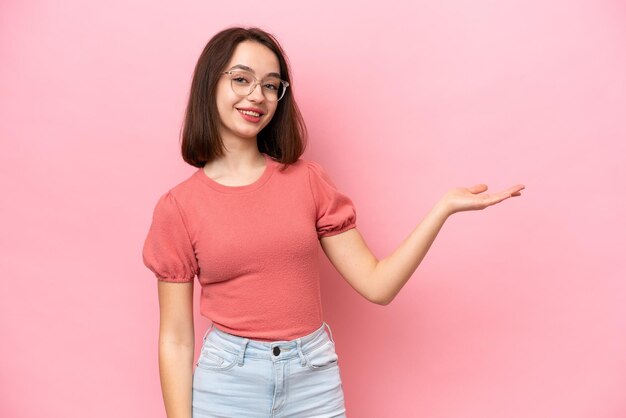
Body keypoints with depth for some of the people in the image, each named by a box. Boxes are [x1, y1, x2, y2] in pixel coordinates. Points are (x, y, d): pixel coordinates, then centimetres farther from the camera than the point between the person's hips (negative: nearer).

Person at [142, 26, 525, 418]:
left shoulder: (309, 181, -1)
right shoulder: (178, 208, -6)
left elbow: (376, 284, -4)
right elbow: (176, 339, -3)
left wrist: (445, 207, -10)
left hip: (315, 381, 2)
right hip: (227, 385, -1)